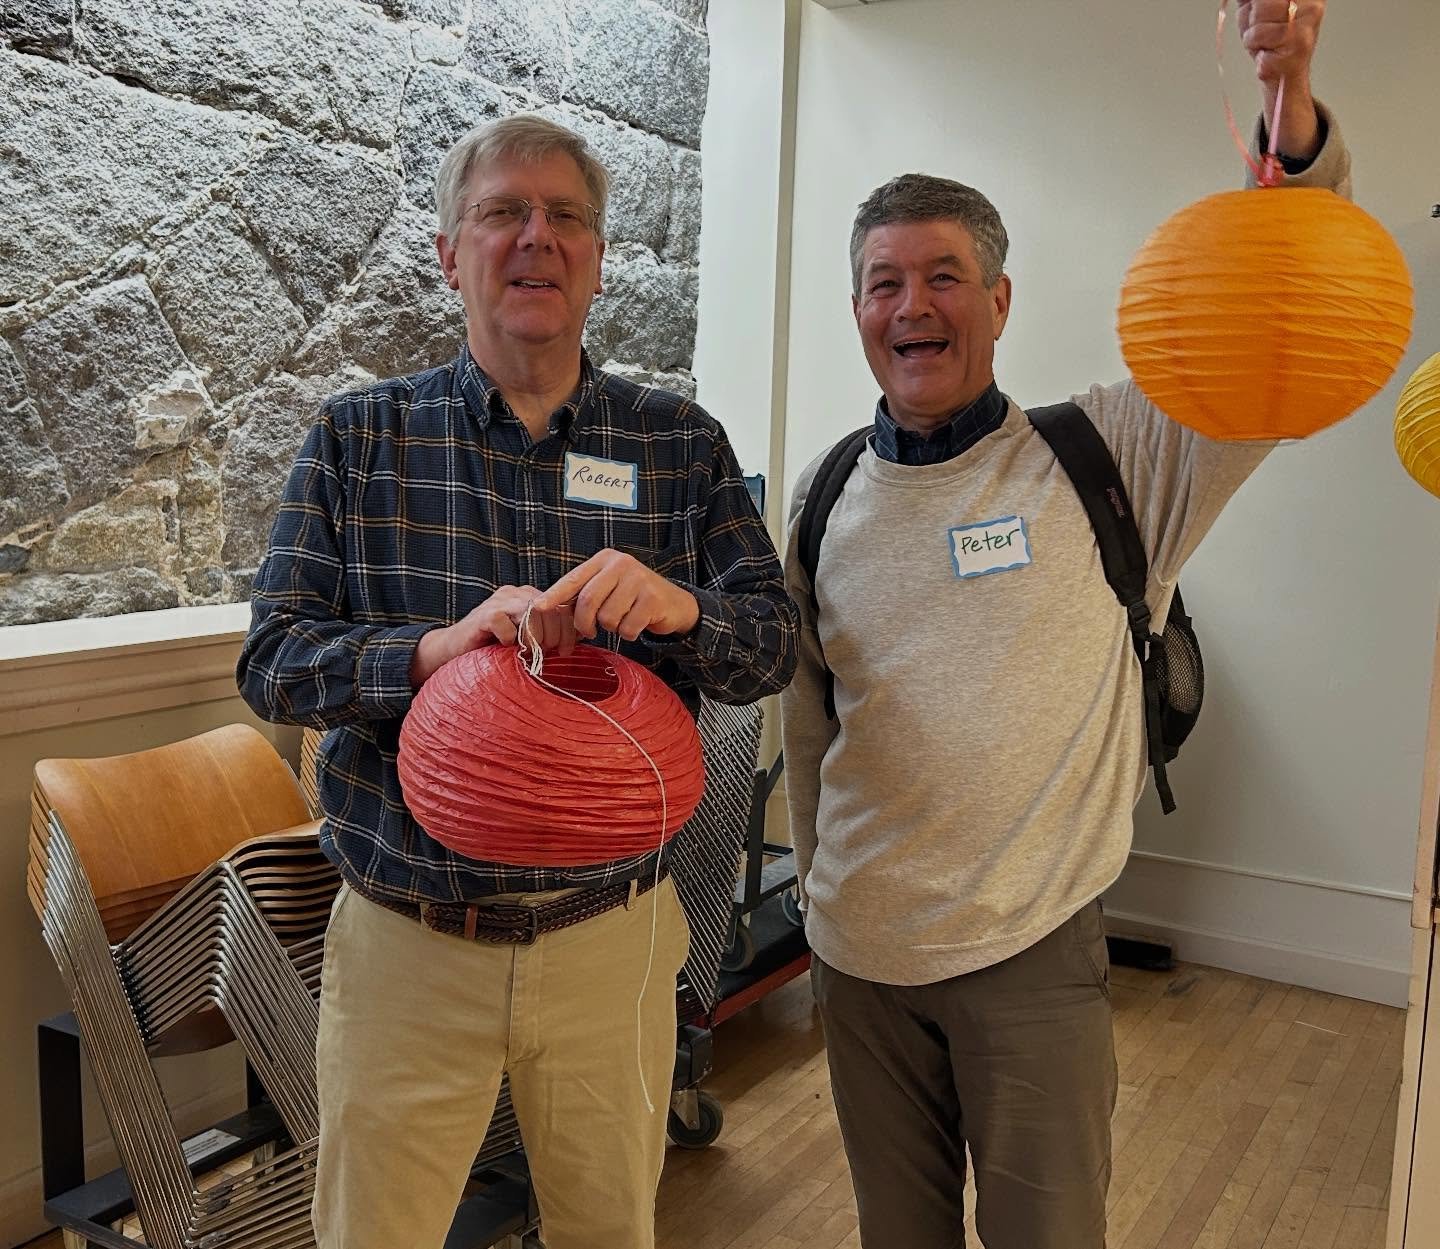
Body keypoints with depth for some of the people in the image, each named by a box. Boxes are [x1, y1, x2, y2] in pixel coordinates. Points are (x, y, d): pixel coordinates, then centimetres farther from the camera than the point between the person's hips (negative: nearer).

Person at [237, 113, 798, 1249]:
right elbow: (272, 662, -6)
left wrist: (680, 609, -25)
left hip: (611, 938, 1)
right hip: (404, 941, 0)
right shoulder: (359, 438, -1)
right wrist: (432, 649, -26)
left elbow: (774, 647, -2)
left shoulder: (683, 444, 1)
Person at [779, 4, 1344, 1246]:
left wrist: (1295, 114, -31)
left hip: (1034, 952, -3)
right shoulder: (827, 496, 1)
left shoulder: (1109, 461, -9)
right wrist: (820, 885, 13)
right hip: (859, 952, 3)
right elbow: (806, 721, 9)